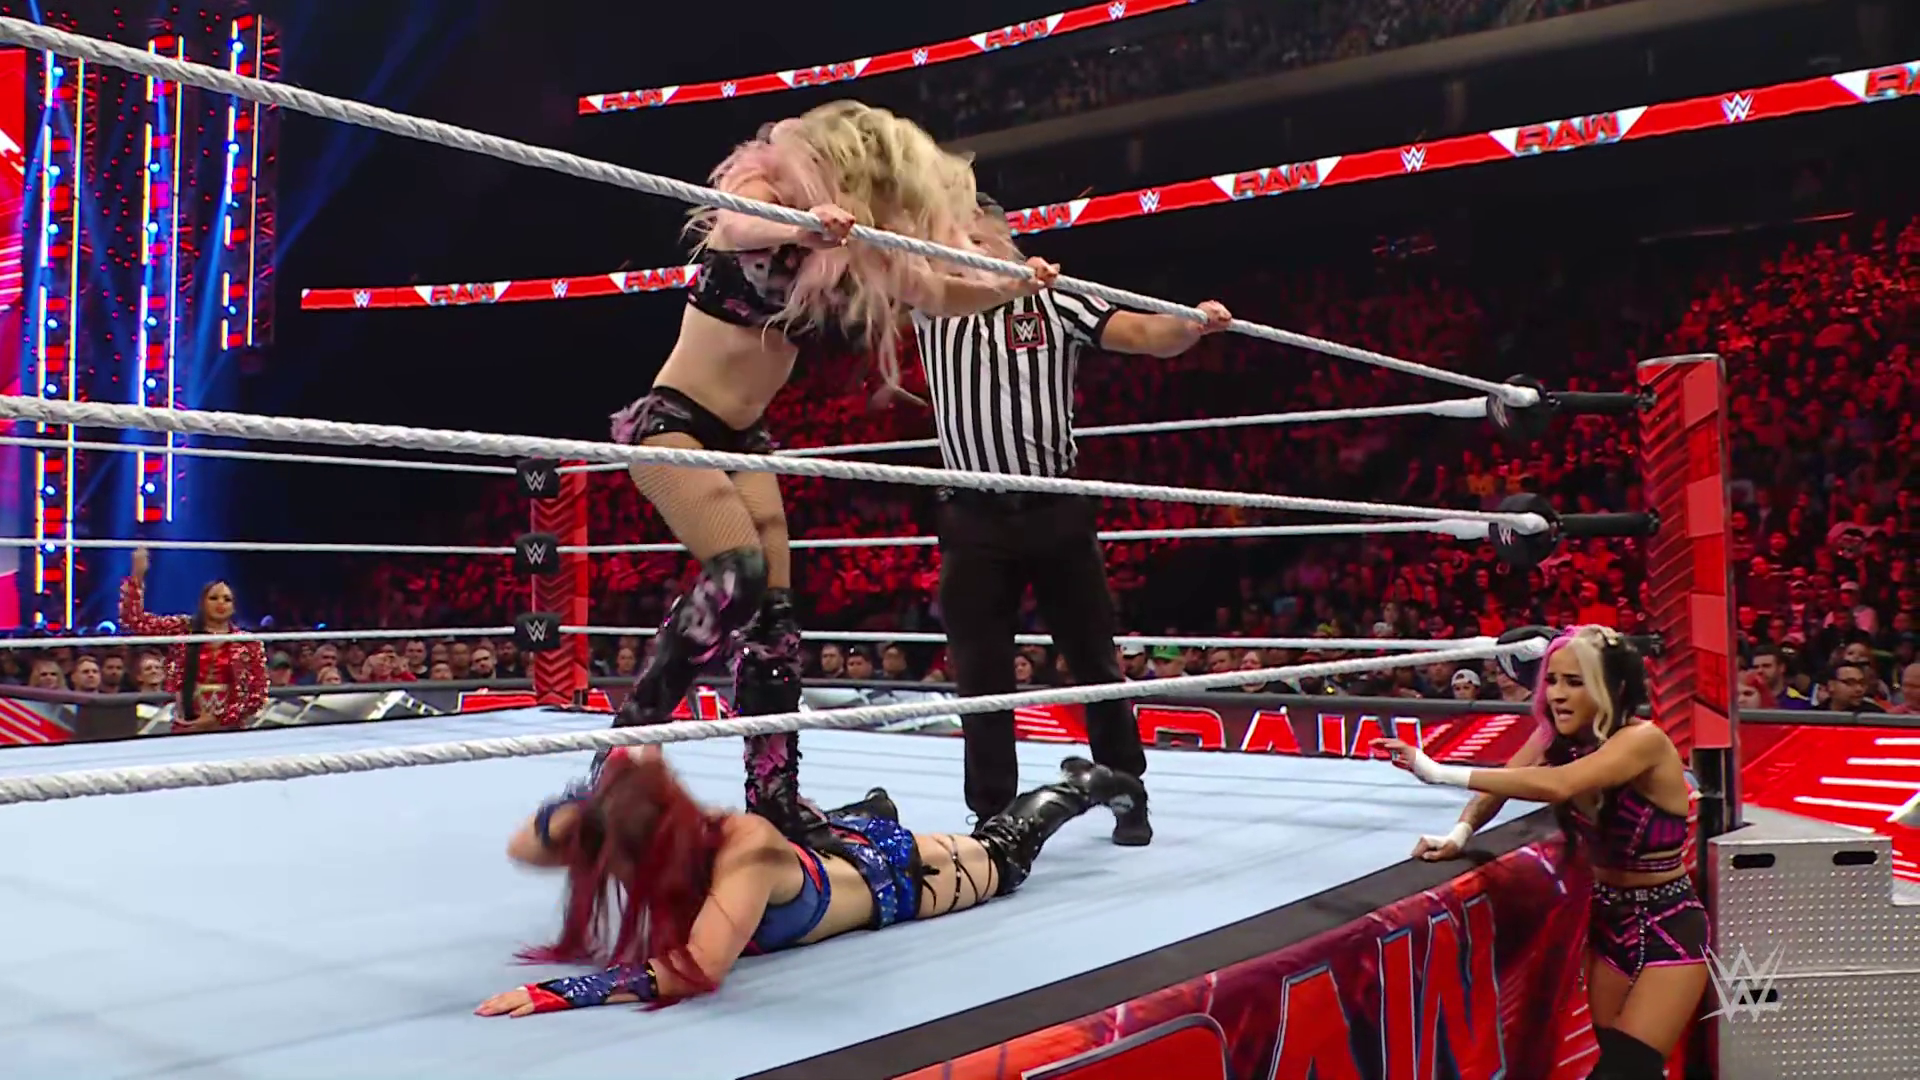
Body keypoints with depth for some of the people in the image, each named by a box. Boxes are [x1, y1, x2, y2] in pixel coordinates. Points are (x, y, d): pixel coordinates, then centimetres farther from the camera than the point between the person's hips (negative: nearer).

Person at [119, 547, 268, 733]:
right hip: (186, 727, 0)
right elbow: (134, 620, -3)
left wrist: (220, 718, -9)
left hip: (228, 728, 0)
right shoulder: (182, 629, 5)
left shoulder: (248, 643, 2)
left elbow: (258, 693, -1)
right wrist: (137, 575, -11)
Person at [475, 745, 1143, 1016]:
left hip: (884, 875, -4)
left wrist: (574, 990, -62)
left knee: (1003, 856, 24)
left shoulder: (746, 849, -47)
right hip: (824, 843, 4)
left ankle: (1083, 784, 50)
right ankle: (875, 805, 63)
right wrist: (601, 791, -43)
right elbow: (522, 847, -26)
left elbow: (699, 971, -56)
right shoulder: (637, 834, -30)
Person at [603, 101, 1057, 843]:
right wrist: (801, 226, -57)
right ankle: (627, 744, -17)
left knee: (774, 612, 1)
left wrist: (1008, 287, -3)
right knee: (739, 571, -26)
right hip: (672, 419, -7)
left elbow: (936, 292, 14)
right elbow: (736, 229, -36)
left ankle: (774, 799, 5)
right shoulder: (766, 197, -12)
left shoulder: (848, 252, 7)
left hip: (741, 438, 8)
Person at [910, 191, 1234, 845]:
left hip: (1055, 509, -1)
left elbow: (1144, 335, -6)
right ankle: (992, 814, 17)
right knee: (979, 674, 5)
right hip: (972, 518, 2)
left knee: (1094, 660, 8)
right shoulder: (932, 307, 9)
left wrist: (1192, 325, -28)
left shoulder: (1053, 305, 3)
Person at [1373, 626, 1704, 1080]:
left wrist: (1442, 773, -42)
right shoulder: (1557, 737, -3)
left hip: (1668, 929, -6)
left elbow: (1557, 786, -39)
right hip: (1608, 922, 6)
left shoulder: (1643, 740, -24)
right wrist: (1459, 835, -27)